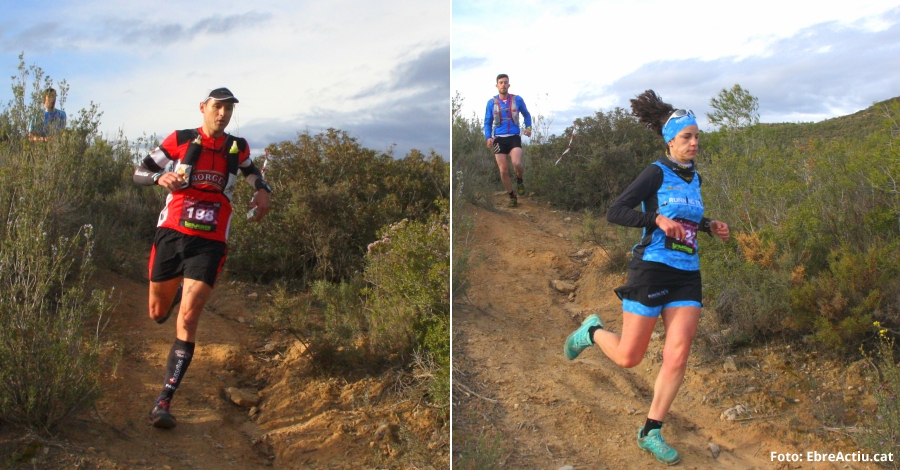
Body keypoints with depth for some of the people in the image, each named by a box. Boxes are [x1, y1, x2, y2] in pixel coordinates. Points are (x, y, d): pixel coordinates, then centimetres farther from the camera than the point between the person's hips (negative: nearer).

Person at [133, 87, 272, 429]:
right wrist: (161, 177, -19)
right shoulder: (180, 140, 1)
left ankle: (164, 401, -11)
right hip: (172, 234, 1)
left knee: (187, 318, -13)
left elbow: (251, 170, 29)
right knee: (158, 314, 13)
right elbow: (140, 172, 4)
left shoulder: (238, 147, 7)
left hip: (209, 243, 0)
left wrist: (262, 190, 6)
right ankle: (180, 289, 52)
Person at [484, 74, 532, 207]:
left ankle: (519, 180, 8)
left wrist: (528, 127, 1)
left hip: (514, 138, -1)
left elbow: (526, 115, 18)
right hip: (499, 139, 1)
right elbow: (487, 122, 9)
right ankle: (512, 196, 17)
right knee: (503, 171, -2)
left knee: (516, 163, -26)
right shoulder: (491, 102, 2)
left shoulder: (517, 100, 2)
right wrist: (488, 137, -6)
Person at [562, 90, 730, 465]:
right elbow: (614, 212, -14)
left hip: (687, 275, 6)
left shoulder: (694, 177, 14)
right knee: (629, 358, -1)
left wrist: (709, 226, 12)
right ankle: (592, 332, 31)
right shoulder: (656, 173, -7)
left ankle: (651, 432, 6)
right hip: (652, 268, -6)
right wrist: (657, 219, -26)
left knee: (678, 355, -6)